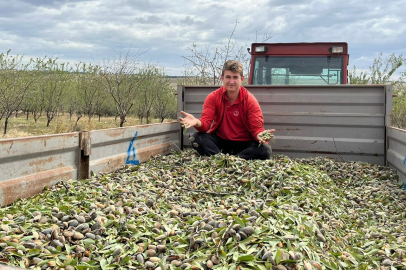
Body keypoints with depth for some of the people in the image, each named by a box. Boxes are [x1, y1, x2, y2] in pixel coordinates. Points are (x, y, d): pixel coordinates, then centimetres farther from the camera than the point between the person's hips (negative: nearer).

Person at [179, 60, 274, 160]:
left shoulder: (250, 100, -9)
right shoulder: (213, 97, -6)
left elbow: (256, 127, -13)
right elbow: (206, 123, -15)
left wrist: (260, 135, -38)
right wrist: (197, 123, -40)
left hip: (244, 143, 0)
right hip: (220, 140, 1)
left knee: (265, 149, -30)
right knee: (197, 138, -25)